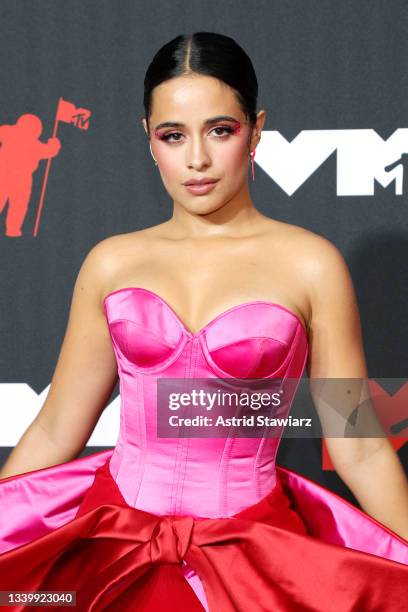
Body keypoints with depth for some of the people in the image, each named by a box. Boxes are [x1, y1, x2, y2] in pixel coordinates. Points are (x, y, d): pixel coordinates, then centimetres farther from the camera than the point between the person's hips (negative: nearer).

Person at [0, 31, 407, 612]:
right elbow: (54, 434, 9)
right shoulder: (111, 263, 4)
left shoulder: (310, 264, -3)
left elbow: (359, 449, 0)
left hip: (249, 554, -2)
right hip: (114, 538, 3)